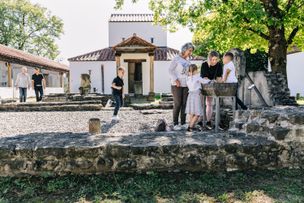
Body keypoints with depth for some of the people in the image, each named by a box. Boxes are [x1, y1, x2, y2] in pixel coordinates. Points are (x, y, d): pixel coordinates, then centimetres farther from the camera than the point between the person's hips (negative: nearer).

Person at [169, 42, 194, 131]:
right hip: (176, 85, -6)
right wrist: (176, 80, -22)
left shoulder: (187, 60, 13)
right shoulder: (176, 59, -6)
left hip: (185, 85, 6)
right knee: (177, 104, -7)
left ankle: (183, 123, 10)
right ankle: (175, 124, 2)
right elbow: (170, 70, -10)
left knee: (184, 104, 3)